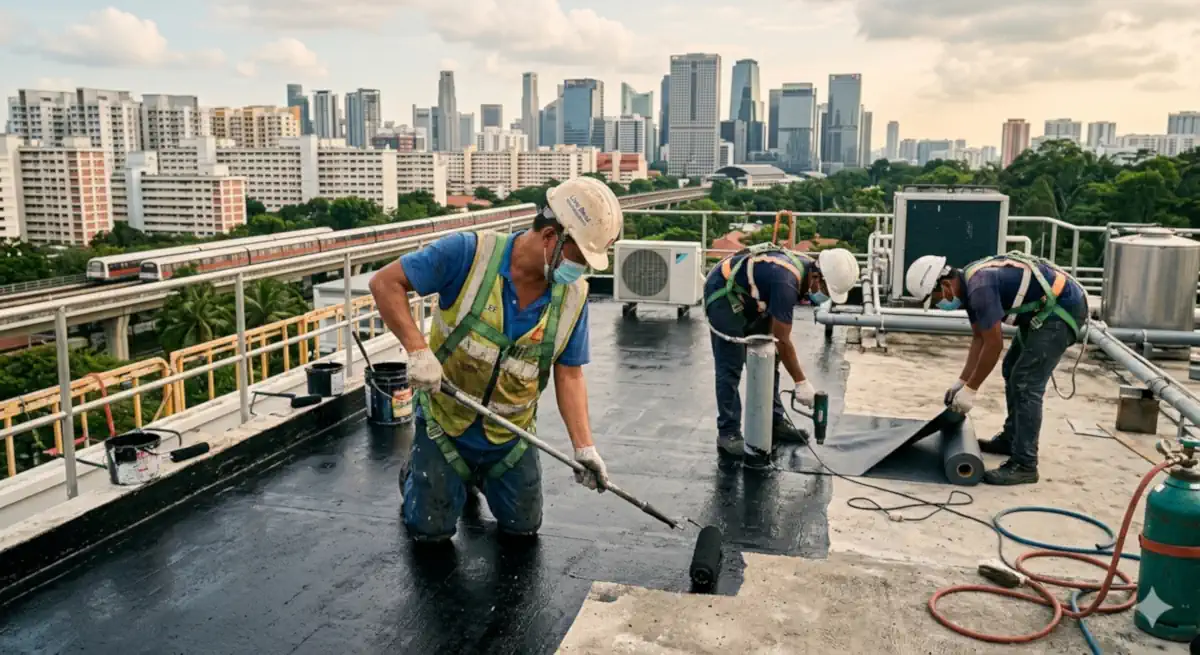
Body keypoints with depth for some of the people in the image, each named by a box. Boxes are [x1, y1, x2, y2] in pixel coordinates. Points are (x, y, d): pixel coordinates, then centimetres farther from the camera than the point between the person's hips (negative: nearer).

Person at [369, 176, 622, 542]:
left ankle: (477, 476, 43)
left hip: (510, 438, 3)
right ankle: (417, 476, 38)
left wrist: (584, 447, -16)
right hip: (444, 422, -3)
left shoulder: (573, 296, -13)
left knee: (522, 527, 16)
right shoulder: (469, 254, -25)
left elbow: (569, 376, -7)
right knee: (430, 531, 7)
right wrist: (418, 349, -32)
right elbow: (385, 282, -21)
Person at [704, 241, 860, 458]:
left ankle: (773, 423, 17)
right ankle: (728, 434, -6)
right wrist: (802, 383, -20)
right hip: (723, 294, -10)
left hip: (748, 298, 10)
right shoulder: (786, 282, -34)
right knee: (730, 368, -11)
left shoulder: (805, 267, -7)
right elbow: (783, 340, -26)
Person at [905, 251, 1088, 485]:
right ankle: (1011, 439, 31)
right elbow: (979, 338, 12)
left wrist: (970, 389, -15)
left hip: (1063, 308, -11)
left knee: (1026, 384, -12)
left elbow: (993, 345, -23)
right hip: (1047, 308, 11)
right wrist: (962, 381, 10)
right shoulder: (968, 285, 5)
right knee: (1013, 370, 19)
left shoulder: (980, 286, -26)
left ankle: (1024, 465, -8)